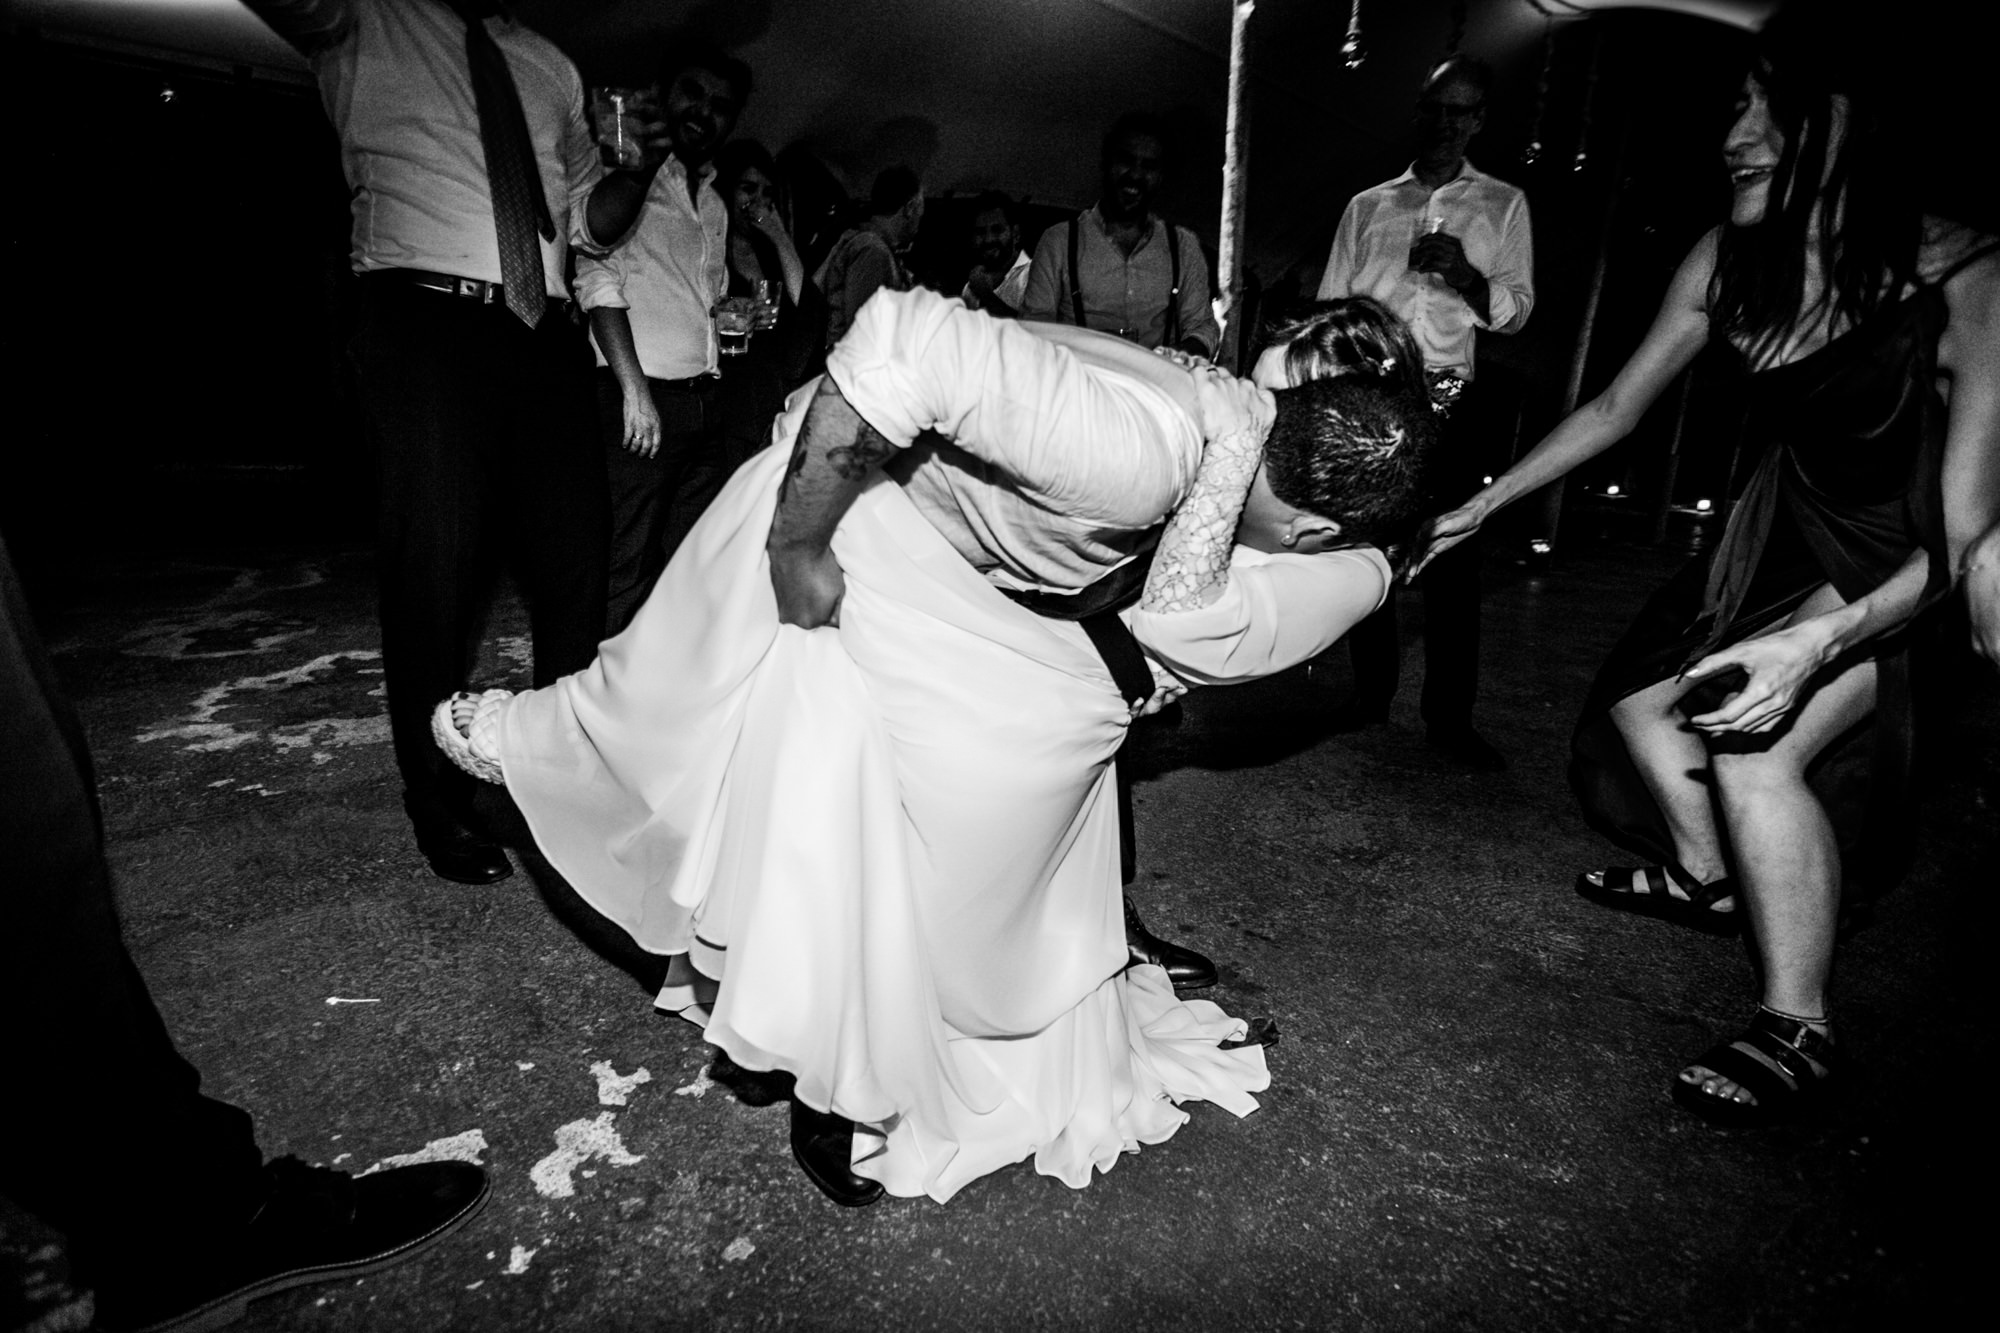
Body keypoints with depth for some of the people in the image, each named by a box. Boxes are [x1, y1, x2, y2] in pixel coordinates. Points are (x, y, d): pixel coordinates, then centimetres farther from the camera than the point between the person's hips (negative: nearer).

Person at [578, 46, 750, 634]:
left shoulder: (714, 203, 22)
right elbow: (599, 283, -10)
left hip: (702, 400, 7)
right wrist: (635, 390, -18)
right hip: (643, 394, -7)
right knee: (629, 562, -7)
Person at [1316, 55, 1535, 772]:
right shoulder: (1366, 206, 14)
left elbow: (1516, 311, 5)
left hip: (1451, 403, -1)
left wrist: (1464, 274, -15)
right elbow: (1330, 309, 12)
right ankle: (1370, 693, 17)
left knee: (1452, 559, -3)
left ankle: (1450, 717, 3)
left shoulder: (1504, 205, 12)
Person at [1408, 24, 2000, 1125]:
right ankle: (1705, 876, 35)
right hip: (1790, 529, 7)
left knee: (1755, 738, -26)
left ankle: (1795, 1026, -9)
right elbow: (1616, 409, -1)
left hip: (1903, 565, -6)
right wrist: (1480, 508, -1)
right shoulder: (1728, 263, -13)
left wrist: (1819, 640, -44)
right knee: (1639, 694, 7)